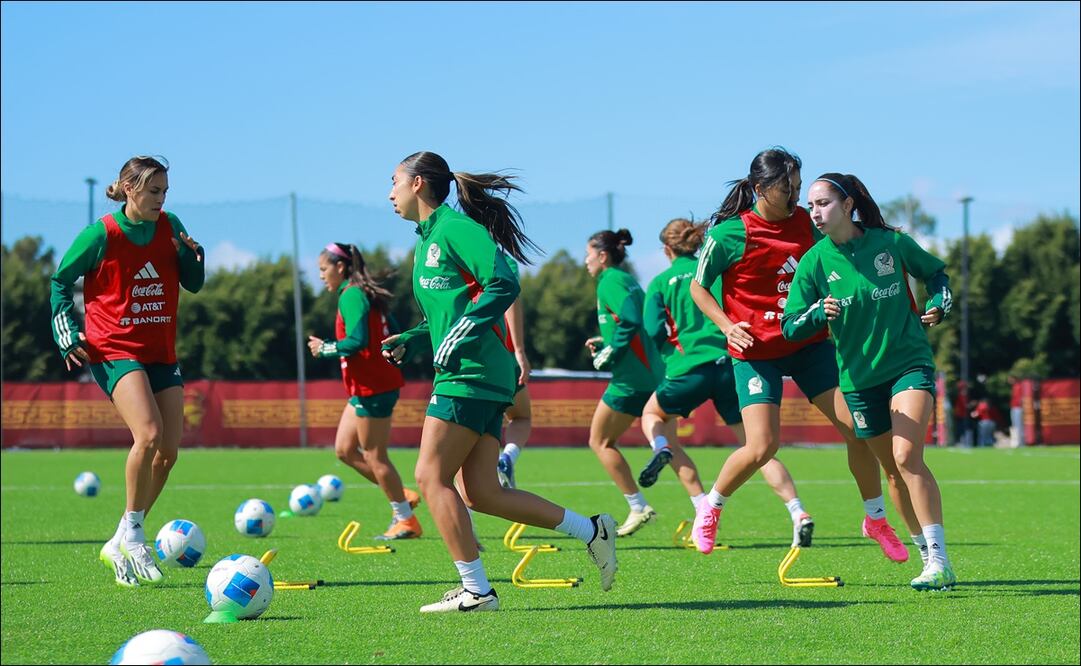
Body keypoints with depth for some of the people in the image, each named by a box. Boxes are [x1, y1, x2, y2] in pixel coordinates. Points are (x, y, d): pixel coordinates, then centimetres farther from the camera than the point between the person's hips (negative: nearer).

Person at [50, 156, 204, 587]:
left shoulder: (169, 227, 7)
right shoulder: (101, 235, -7)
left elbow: (194, 284, 12)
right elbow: (61, 282, 4)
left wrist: (192, 255, -8)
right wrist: (68, 334, -5)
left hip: (161, 353, 6)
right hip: (114, 350, -6)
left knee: (168, 451, 0)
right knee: (148, 433, -27)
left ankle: (119, 546, 12)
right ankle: (132, 533, -13)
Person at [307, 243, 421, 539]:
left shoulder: (352, 296, -14)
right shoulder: (366, 295, 16)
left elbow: (357, 340, -26)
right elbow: (395, 337, 19)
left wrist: (325, 348, -13)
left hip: (371, 388, -10)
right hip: (365, 388, 10)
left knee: (374, 456, -2)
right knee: (344, 449, 13)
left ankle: (406, 520, 6)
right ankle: (402, 496, 17)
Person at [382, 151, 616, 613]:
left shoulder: (454, 228, -8)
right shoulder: (427, 239, 21)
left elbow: (503, 284, -19)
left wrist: (459, 336, -21)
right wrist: (411, 341, 13)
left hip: (471, 375, -10)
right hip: (471, 376, 10)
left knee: (431, 476, -8)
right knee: (481, 492, 6)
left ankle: (475, 591, -5)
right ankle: (591, 531, 11)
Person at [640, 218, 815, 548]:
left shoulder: (661, 282, 8)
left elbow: (654, 331, -3)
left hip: (689, 368, -2)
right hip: (730, 362, 2)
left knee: (652, 416, 28)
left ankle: (663, 449, -6)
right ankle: (798, 513, -12)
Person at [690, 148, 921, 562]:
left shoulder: (803, 221, 1)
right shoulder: (730, 235, -12)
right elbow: (698, 287, -1)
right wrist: (727, 325, -15)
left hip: (810, 344, 5)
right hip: (756, 352, -5)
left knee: (857, 428, -2)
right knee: (762, 446, -16)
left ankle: (876, 519, 17)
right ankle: (710, 508, 12)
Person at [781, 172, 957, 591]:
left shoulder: (891, 242, -4)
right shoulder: (815, 261, -2)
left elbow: (936, 272, 16)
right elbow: (790, 327, -4)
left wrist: (940, 304, -3)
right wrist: (819, 313, -23)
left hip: (910, 363, -3)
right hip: (859, 378, 3)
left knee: (906, 456, -21)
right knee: (895, 469, 8)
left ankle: (939, 561, -24)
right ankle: (929, 556, 22)